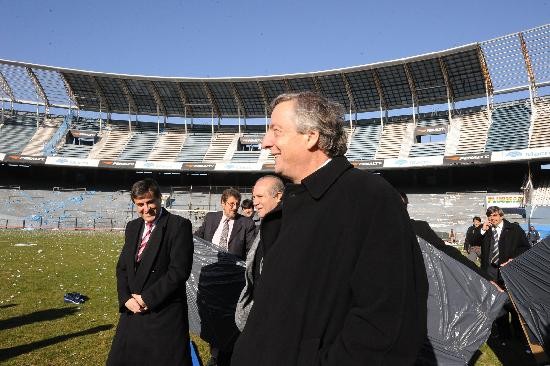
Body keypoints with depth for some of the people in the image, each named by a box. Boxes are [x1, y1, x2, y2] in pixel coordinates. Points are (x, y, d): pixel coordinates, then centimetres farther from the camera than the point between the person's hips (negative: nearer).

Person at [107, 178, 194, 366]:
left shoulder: (179, 226, -12)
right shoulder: (132, 227, 10)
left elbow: (179, 270, -18)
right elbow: (122, 267, 11)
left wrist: (147, 298, -14)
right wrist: (126, 299, -5)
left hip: (165, 314, -6)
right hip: (133, 310, 6)